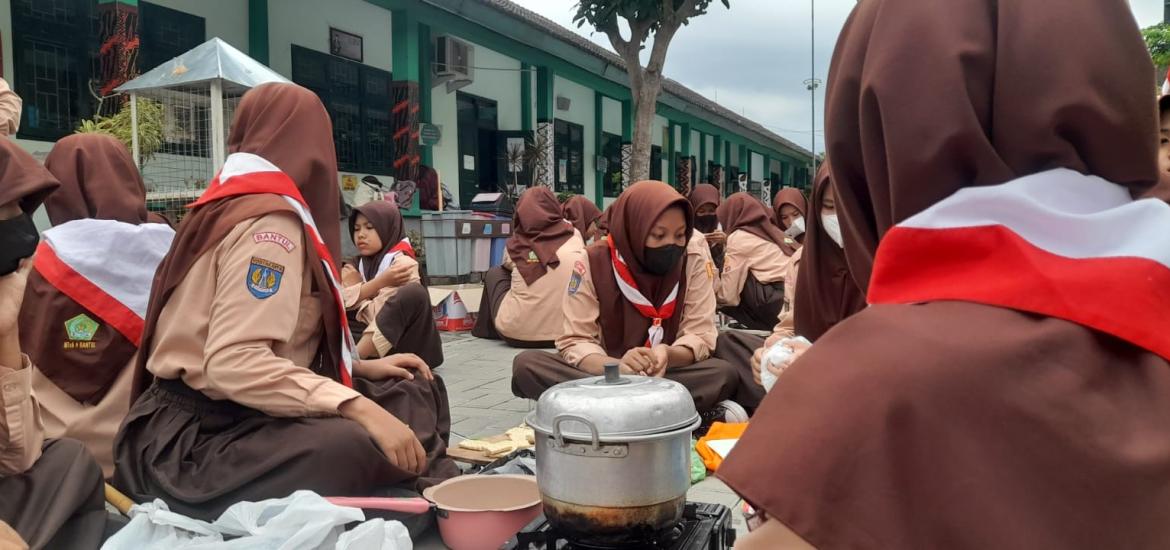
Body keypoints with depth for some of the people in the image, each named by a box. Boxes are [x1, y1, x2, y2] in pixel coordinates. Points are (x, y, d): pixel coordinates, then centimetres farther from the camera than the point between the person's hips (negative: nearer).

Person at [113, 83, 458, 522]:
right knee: (370, 447, -33)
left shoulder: (237, 204, 12)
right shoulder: (270, 220, -17)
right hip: (198, 442, -10)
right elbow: (234, 362, -29)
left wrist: (359, 368, 9)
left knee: (416, 395, 4)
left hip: (219, 419, 10)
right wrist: (359, 408, -31)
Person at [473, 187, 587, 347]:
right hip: (562, 332, 2)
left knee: (494, 273, 22)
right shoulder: (573, 237, -3)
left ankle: (486, 329, 37)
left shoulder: (517, 244, -3)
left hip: (516, 333, -1)